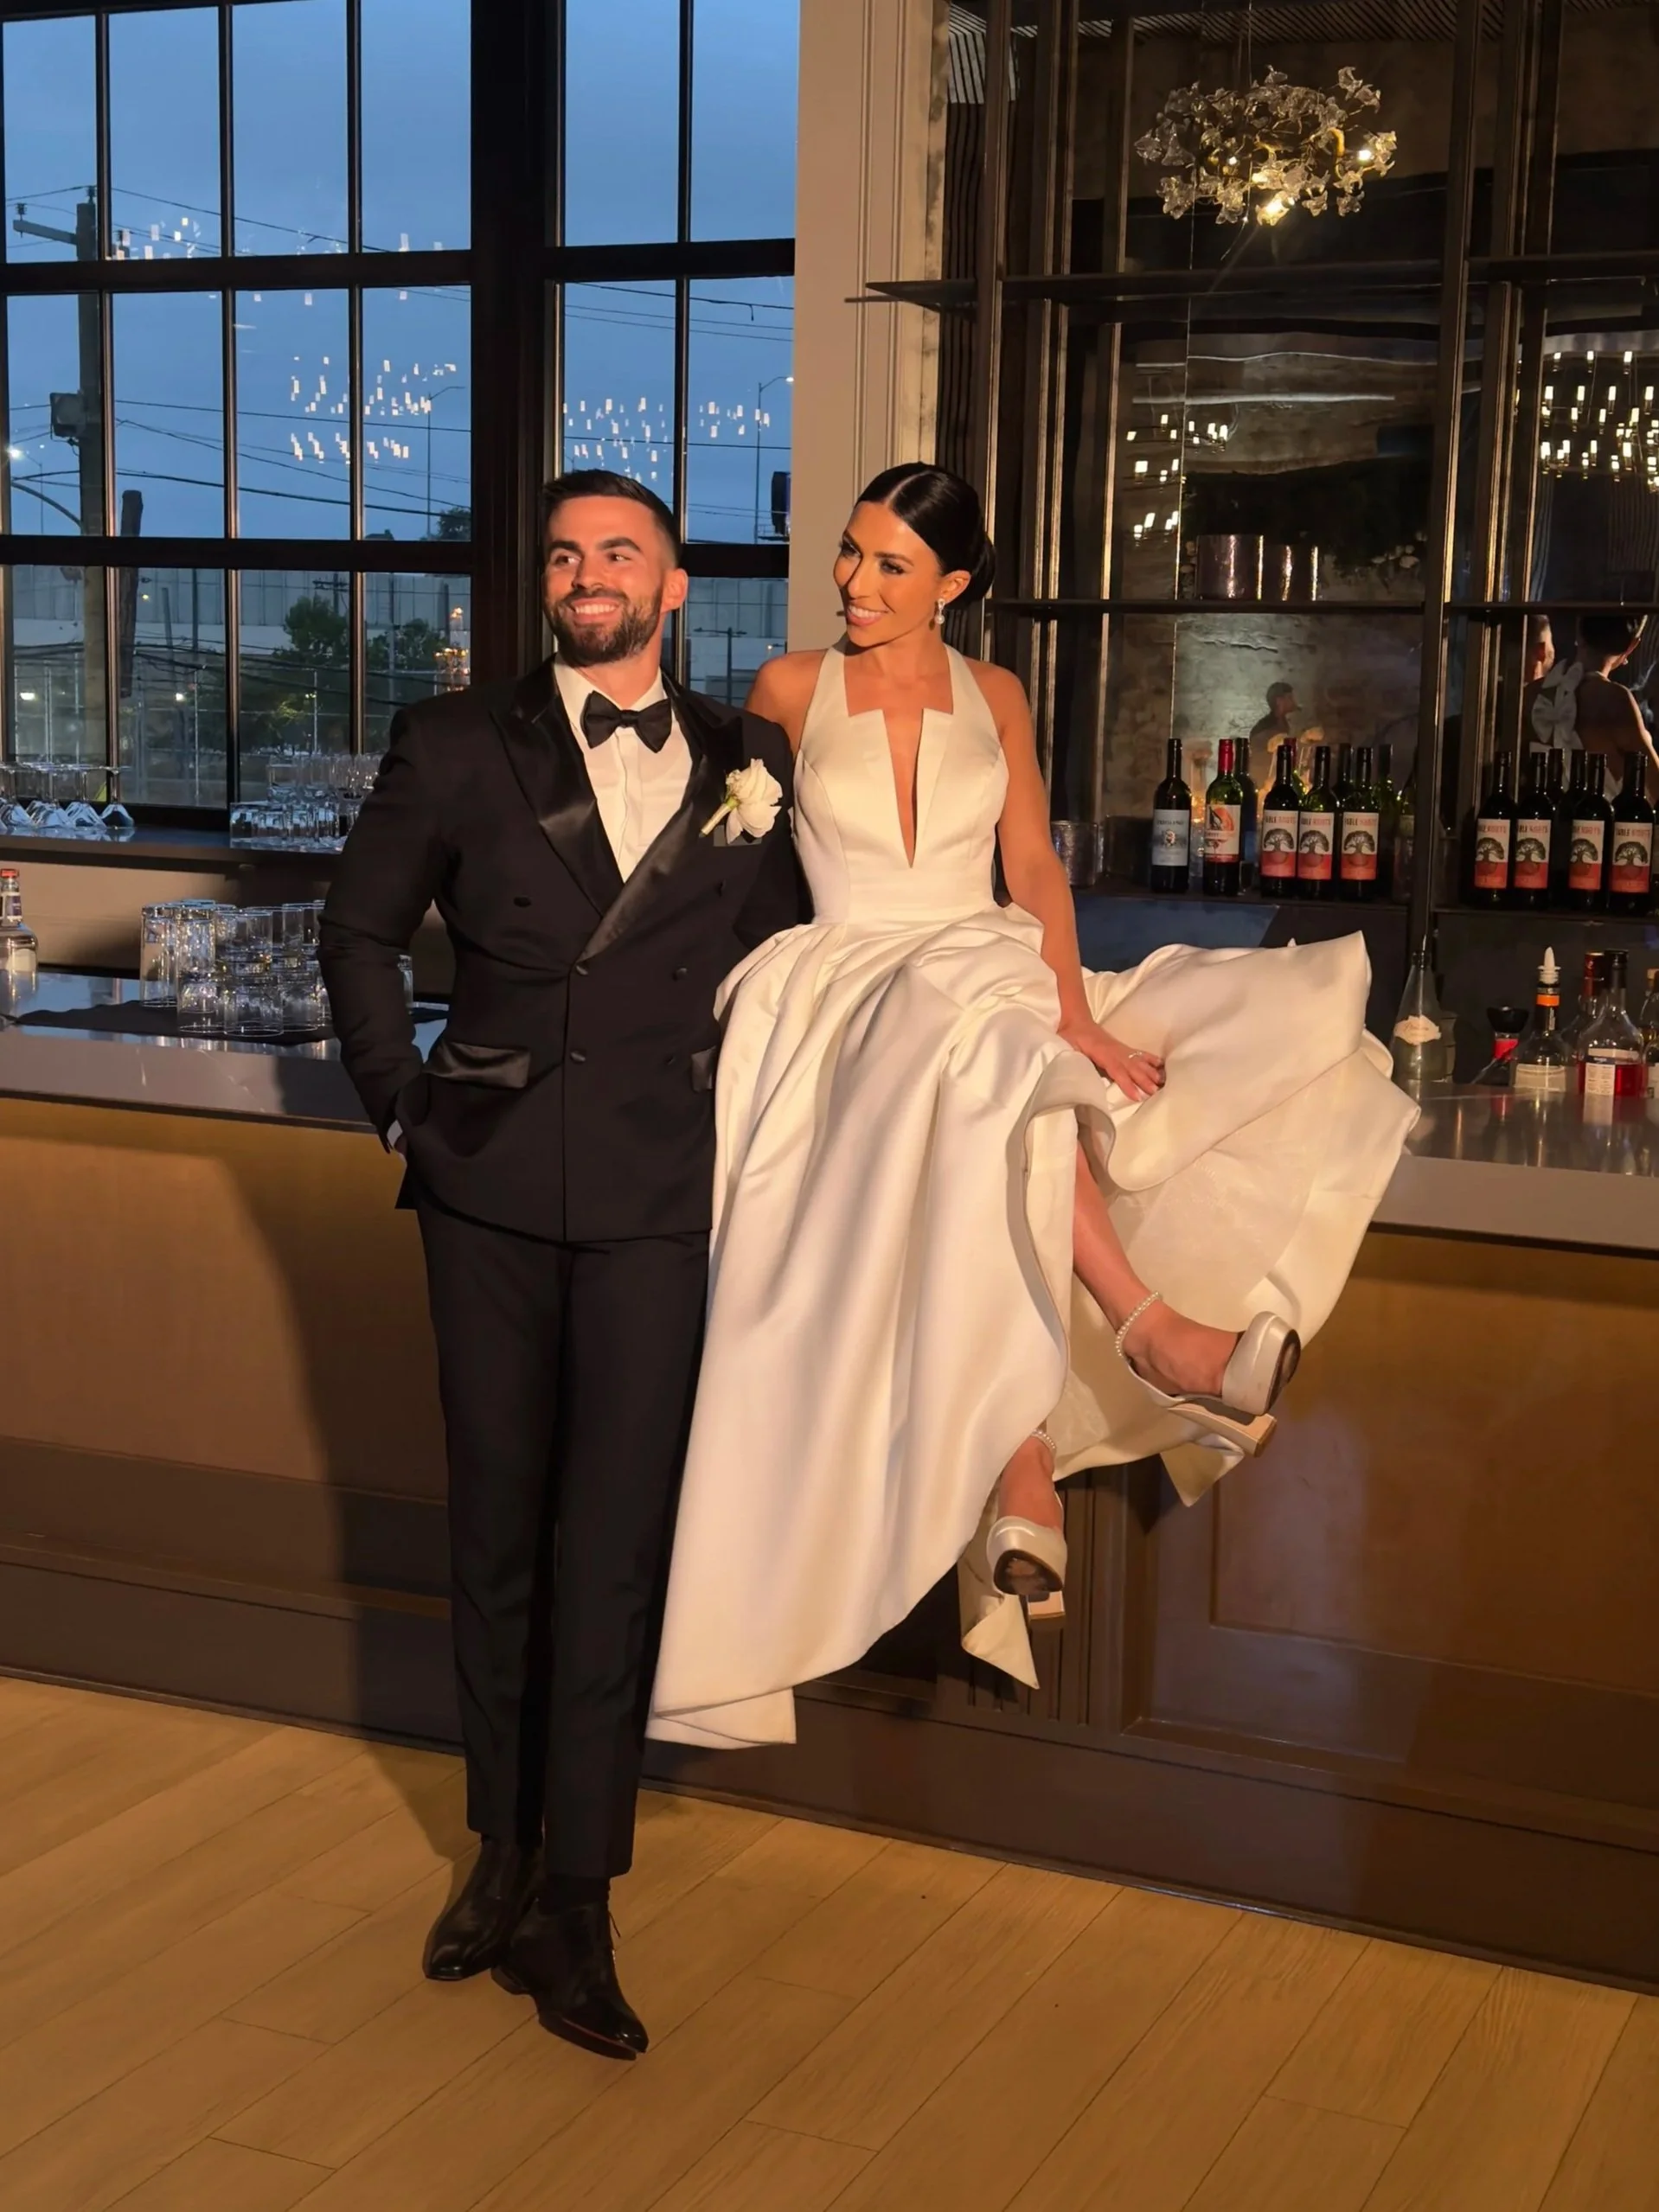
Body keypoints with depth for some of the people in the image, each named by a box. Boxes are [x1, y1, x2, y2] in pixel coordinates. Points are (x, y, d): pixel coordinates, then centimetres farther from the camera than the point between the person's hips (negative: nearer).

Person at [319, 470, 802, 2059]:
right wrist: (402, 1102, 7)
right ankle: (503, 1850, 23)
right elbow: (358, 933, 14)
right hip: (492, 1186, 1)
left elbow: (778, 962, 16)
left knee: (615, 1541, -4)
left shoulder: (747, 765, 7)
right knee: (498, 1527, 9)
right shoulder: (455, 747, 5)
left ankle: (570, 1900, 4)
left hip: (660, 1197, -1)